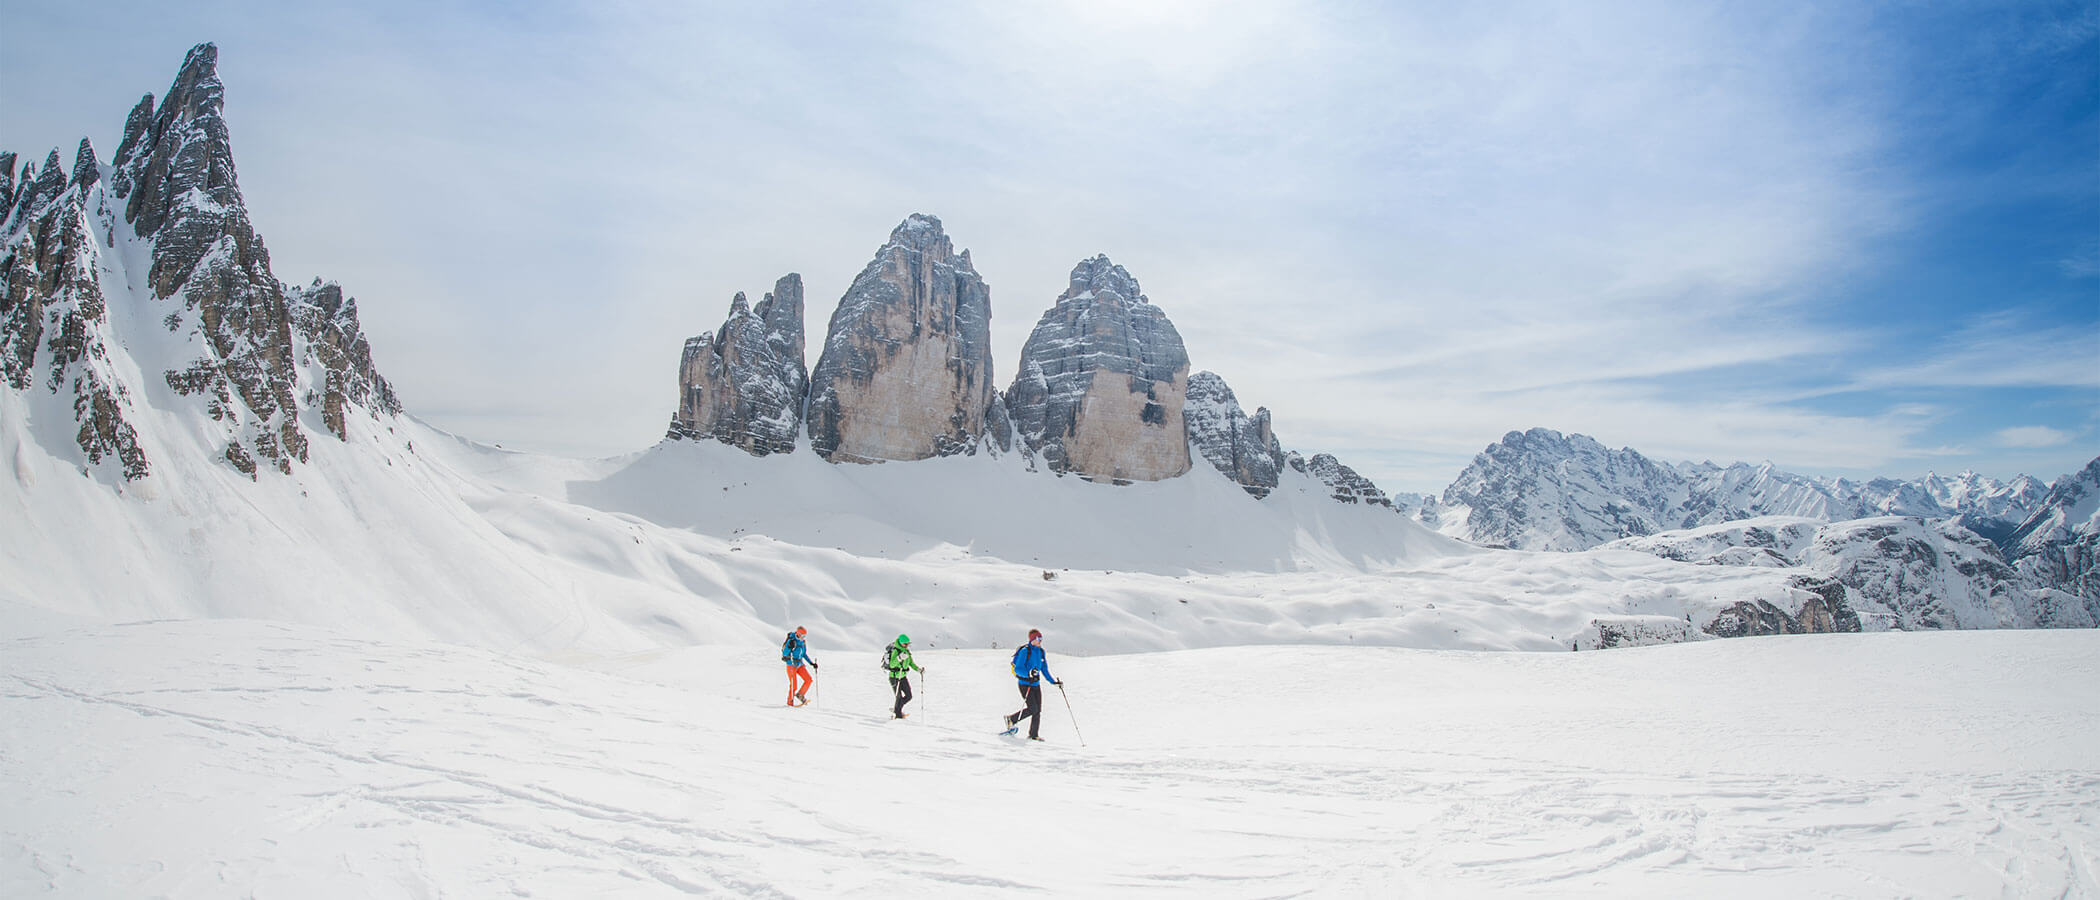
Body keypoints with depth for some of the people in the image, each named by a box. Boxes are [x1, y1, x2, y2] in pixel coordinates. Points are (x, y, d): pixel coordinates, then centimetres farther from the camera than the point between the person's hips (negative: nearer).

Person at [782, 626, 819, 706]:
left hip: (800, 665, 7)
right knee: (794, 685, -7)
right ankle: (790, 701, 11)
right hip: (791, 665, -7)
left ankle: (800, 695, 11)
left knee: (809, 680, -5)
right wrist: (789, 647, -36)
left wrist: (812, 663, 12)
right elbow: (784, 653, -19)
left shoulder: (803, 642, 4)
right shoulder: (791, 640, -17)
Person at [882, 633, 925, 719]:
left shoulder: (907, 652, 5)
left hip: (903, 677, 7)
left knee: (909, 696, 5)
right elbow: (892, 664, -30)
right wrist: (899, 658, -46)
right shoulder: (895, 651, -19)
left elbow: (911, 663, 13)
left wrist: (919, 668, -4)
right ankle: (897, 714, 14)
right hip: (894, 677, -7)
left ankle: (897, 710, 26)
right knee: (899, 698, -7)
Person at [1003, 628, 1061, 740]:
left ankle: (1034, 735, 12)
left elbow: (1044, 669, 18)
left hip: (1036, 684, 7)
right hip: (1025, 684, -7)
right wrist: (1028, 673, -36)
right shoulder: (1025, 651, -14)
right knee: (1032, 709, -13)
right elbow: (1017, 669, -18)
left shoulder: (1041, 652, 8)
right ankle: (1012, 720, 8)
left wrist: (1053, 681, 12)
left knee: (1038, 710, 3)